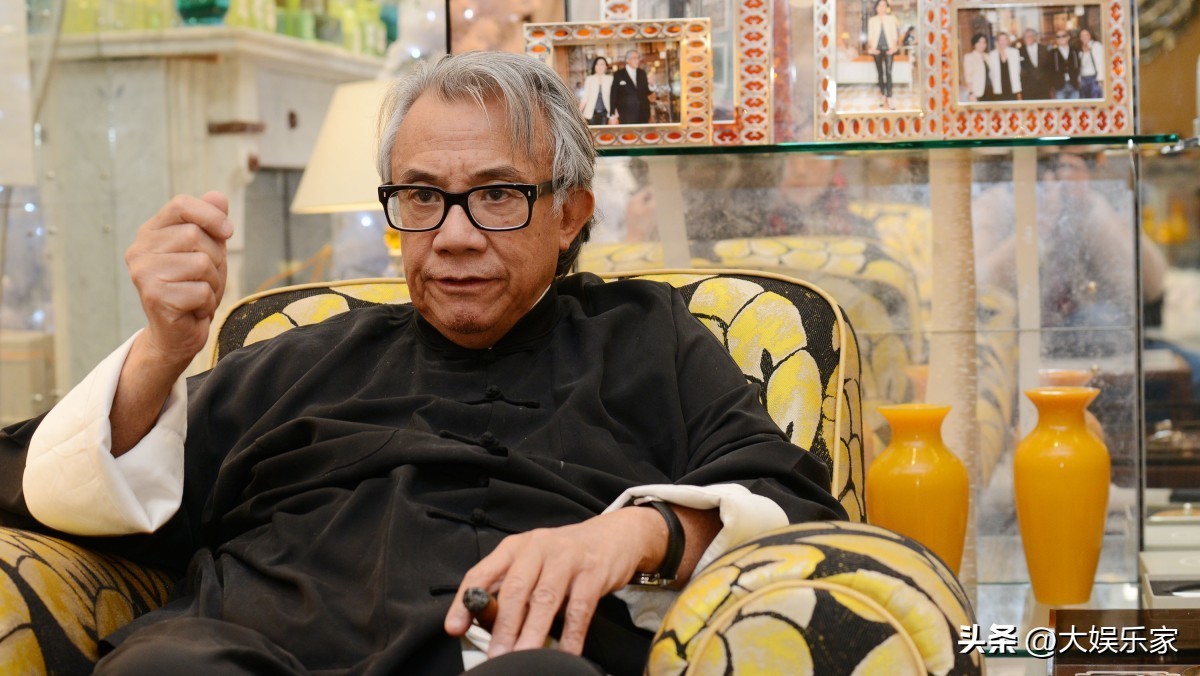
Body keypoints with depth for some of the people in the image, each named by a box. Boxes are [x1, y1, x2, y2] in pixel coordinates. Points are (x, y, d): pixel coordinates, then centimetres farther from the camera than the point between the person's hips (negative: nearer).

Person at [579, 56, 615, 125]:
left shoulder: (610, 79, 5)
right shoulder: (589, 79, 7)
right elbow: (584, 97, 8)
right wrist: (579, 112, 0)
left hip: (605, 114, 0)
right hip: (591, 114, 0)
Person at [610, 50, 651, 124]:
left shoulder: (642, 73, 15)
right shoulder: (618, 75, 2)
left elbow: (646, 92, 17)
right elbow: (613, 96, 1)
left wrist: (650, 85, -6)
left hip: (643, 114, 4)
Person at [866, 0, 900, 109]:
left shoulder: (891, 19, 7)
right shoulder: (872, 20, 7)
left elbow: (895, 34, 5)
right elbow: (870, 36, 5)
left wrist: (894, 46, -6)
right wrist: (871, 48, -8)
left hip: (888, 48, -1)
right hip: (877, 49, 1)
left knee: (888, 72, -12)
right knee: (880, 73, 6)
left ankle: (889, 99, -17)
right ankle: (882, 96, 16)